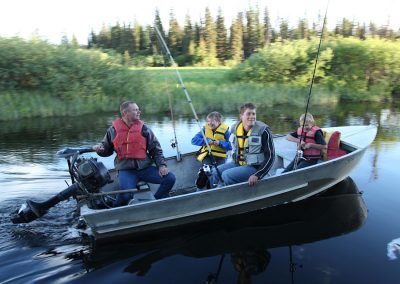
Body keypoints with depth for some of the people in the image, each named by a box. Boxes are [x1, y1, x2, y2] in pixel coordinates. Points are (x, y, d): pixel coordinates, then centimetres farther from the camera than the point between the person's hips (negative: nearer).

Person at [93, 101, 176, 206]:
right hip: (125, 170, -2)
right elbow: (107, 150, 19)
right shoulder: (113, 130, 5)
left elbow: (156, 149, 8)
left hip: (145, 167, 2)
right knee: (125, 195, -29)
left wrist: (161, 165, -4)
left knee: (170, 178, -13)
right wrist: (100, 148, -4)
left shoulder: (144, 128, 5)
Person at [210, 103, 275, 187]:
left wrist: (257, 175, -25)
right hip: (238, 164, 7)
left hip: (255, 167, -6)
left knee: (227, 175, -24)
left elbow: (270, 157, -17)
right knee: (215, 172, -1)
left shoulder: (263, 131, -16)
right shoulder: (235, 128, 1)